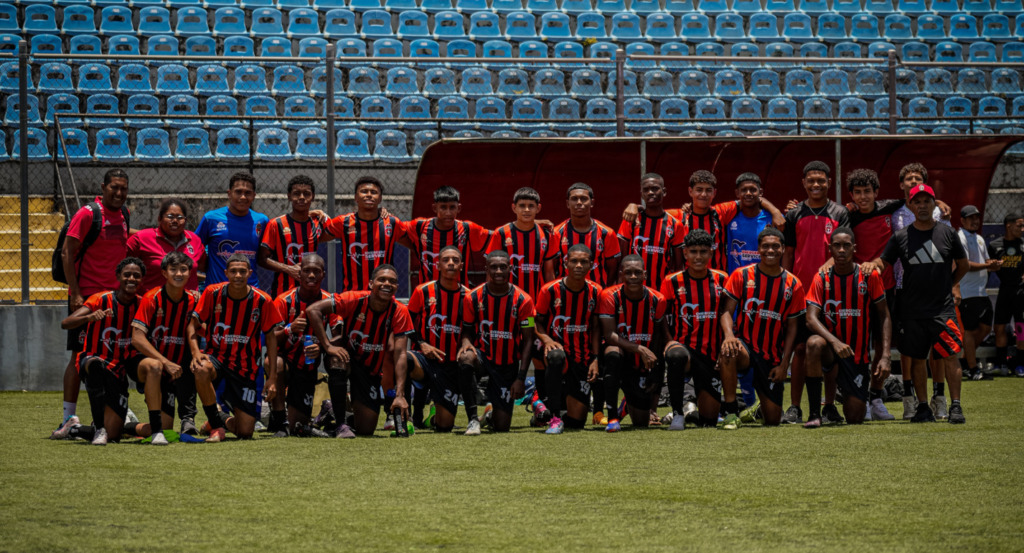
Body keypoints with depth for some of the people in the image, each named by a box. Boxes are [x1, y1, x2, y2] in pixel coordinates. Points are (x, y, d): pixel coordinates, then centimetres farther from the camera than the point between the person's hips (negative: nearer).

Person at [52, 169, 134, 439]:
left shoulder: (124, 214, 11)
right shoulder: (87, 214, -9)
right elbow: (67, 253, -11)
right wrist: (75, 293, -17)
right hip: (86, 295, -6)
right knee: (80, 355, -6)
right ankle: (69, 418, -3)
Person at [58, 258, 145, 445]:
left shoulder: (141, 305, 3)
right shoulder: (101, 300, -9)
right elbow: (65, 323, -20)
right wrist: (90, 317, -40)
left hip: (119, 371, 4)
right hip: (92, 359, -4)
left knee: (113, 435, -6)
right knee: (97, 365, -44)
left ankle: (74, 430, 26)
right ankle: (99, 427, -34)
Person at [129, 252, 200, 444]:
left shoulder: (192, 300, 1)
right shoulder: (152, 298, -11)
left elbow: (192, 333, 4)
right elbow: (137, 338, -18)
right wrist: (166, 362, -26)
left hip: (174, 372, 4)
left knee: (165, 426, -7)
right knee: (153, 366, -41)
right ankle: (156, 430, -37)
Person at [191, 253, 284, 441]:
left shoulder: (262, 301, -8)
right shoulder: (213, 293, -9)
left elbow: (271, 337, 2)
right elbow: (193, 324, -4)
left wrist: (272, 377, -2)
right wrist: (195, 353, -23)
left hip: (245, 368, 1)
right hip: (216, 357, -1)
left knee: (245, 432, -4)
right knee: (202, 370, -40)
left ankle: (225, 419, 36)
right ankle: (216, 425, -19)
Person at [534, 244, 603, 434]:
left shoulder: (595, 292, 0)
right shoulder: (550, 290, -8)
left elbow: (595, 328, 8)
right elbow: (539, 322, -1)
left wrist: (595, 359, -1)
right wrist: (546, 340, -21)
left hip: (582, 360, 2)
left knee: (576, 421, -2)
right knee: (556, 356, -43)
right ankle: (555, 417, -32)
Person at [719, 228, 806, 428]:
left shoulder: (792, 284, 4)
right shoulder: (741, 276, -1)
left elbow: (791, 327, 6)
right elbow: (727, 311, -4)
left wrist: (784, 363, -3)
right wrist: (729, 335, -26)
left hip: (772, 359, 2)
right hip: (745, 346, -2)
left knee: (773, 418, -1)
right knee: (728, 351, -41)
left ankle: (759, 408, 41)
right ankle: (731, 413, -27)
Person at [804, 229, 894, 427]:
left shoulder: (869, 277, -2)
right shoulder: (822, 279, -3)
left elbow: (884, 317, 0)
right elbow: (811, 319, -14)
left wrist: (885, 356, -11)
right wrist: (834, 341, -32)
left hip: (859, 357, 0)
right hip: (832, 351, 0)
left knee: (855, 417, -7)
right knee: (814, 343, -37)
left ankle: (875, 398, 33)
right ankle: (815, 412, -26)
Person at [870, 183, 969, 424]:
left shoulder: (947, 233, 4)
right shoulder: (901, 237, 5)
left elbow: (963, 265, 15)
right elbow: (882, 262, 8)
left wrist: (948, 286, 9)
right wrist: (870, 266, -13)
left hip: (942, 308, -1)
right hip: (911, 311, 1)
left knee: (949, 356, -10)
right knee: (916, 358, 5)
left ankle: (955, 406, -7)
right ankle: (923, 407, 13)